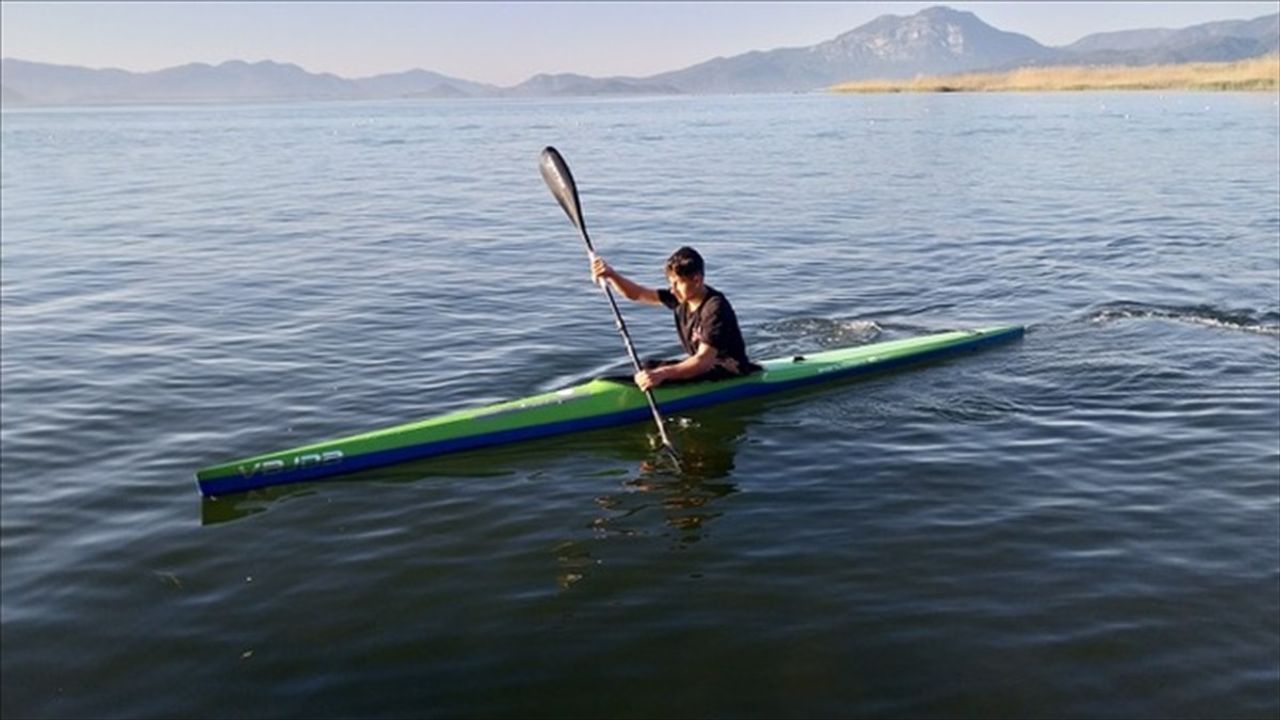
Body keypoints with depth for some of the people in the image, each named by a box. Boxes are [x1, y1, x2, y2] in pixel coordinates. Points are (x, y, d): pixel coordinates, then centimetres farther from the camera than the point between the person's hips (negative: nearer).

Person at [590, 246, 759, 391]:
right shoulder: (680, 297, 1)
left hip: (729, 372, -9)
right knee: (651, 367, -4)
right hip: (703, 366, 9)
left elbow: (704, 360, -35)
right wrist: (611, 275, -17)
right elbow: (636, 294, 3)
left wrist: (663, 374, -49)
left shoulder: (715, 308, -25)